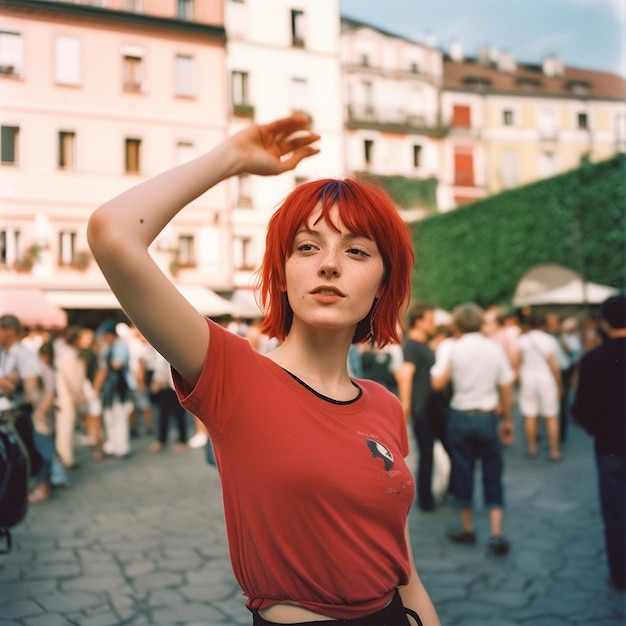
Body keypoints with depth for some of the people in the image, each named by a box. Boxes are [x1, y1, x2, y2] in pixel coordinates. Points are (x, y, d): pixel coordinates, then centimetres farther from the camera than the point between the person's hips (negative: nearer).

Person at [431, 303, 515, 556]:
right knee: (493, 476, 7)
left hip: (460, 417, -1)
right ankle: (496, 534, 1)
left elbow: (437, 382, -16)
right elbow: (506, 389, 3)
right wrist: (508, 420, 12)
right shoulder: (495, 348, 0)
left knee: (462, 472, 11)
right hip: (488, 416, 1)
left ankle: (467, 529, 22)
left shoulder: (450, 347, -6)